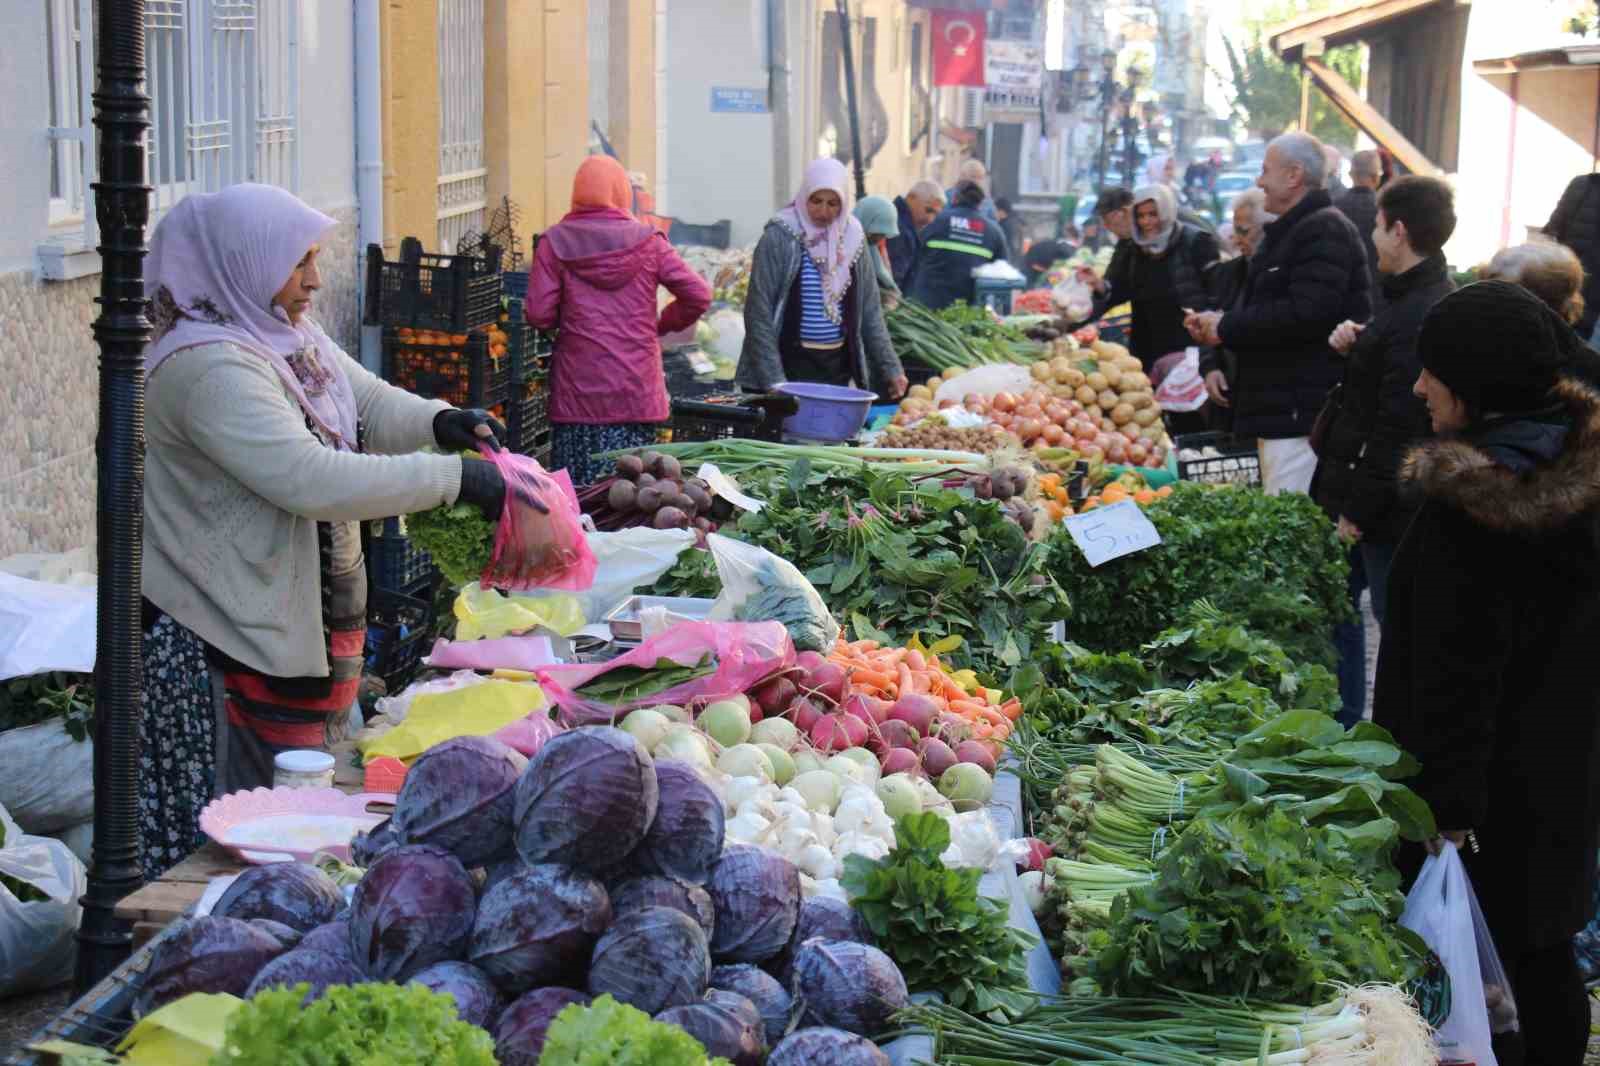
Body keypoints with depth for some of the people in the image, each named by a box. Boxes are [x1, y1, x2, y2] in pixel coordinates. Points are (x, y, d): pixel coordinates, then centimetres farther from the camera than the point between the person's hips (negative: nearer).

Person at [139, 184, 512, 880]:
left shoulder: (289, 335, 8)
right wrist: (453, 479, -30)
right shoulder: (208, 366, -23)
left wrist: (440, 422, -5)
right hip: (231, 643, -9)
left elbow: (372, 404, 18)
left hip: (309, 624, 9)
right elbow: (312, 480, -32)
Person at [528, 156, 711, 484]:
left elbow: (539, 315, -6)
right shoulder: (647, 241, 2)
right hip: (637, 389, 1)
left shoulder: (556, 242, 0)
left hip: (579, 387, 0)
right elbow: (699, 295, -1)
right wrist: (662, 325, 14)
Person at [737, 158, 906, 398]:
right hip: (792, 362, -4)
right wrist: (773, 379, -17)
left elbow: (870, 310, 10)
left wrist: (890, 368, 5)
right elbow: (759, 311, -10)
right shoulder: (779, 237, -8)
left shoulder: (853, 237, 5)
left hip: (838, 365, 4)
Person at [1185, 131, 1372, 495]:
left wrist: (1226, 328, -14)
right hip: (1280, 410, 11)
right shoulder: (1290, 231, 23)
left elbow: (1306, 315, -24)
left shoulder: (1325, 230, -12)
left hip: (1302, 413, -11)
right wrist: (1216, 324, 10)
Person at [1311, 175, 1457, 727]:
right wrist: (1354, 345, 3)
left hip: (1387, 513, -11)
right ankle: (1343, 727, 32)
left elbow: (1398, 428, -25)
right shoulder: (1401, 294, 10)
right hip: (1358, 496, 11)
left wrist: (1359, 509, -20)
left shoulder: (1423, 315, -23)